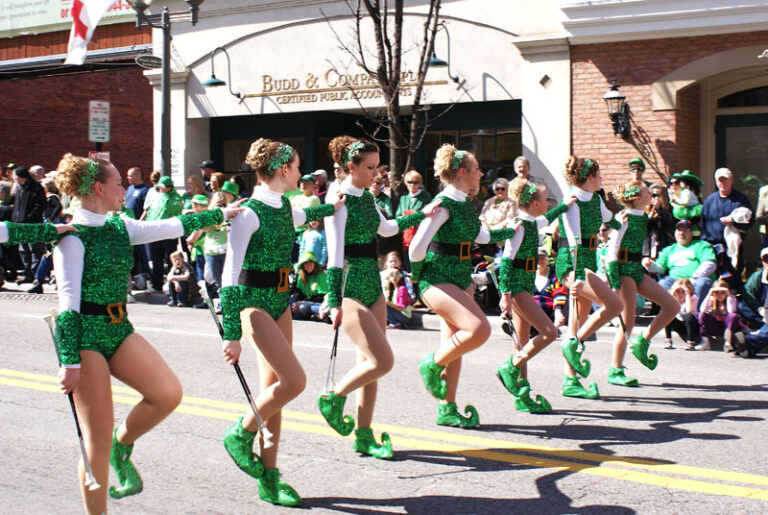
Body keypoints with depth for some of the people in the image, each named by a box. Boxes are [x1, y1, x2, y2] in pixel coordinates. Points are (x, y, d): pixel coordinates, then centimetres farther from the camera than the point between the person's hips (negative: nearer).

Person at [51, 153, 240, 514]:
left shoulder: (119, 227, 9)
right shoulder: (73, 237, -12)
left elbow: (172, 227, 16)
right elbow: (68, 304, -16)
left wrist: (221, 214, 21)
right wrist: (70, 362, -19)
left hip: (119, 331, 7)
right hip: (85, 336, -7)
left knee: (169, 394, -9)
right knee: (97, 440, -5)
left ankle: (122, 445, 16)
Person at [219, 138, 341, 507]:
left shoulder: (284, 209, 6)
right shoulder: (249, 214, -18)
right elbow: (230, 278, -20)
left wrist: (332, 208, 47)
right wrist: (231, 335, -23)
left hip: (280, 301, 8)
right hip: (253, 303, -8)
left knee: (274, 389, 9)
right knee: (294, 380, -18)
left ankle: (269, 479, 16)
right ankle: (241, 435, 5)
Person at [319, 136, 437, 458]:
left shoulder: (367, 197, 11)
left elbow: (386, 228, 30)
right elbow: (334, 255, -17)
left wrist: (422, 214, 35)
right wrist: (334, 303, -21)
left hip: (373, 283, 8)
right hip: (349, 286, -8)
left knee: (369, 362, 8)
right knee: (383, 361, -14)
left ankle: (364, 436, 15)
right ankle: (333, 398, 7)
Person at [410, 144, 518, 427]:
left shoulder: (467, 204, 11)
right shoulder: (443, 204, -16)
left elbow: (481, 236, 30)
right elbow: (417, 247, -20)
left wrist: (513, 231, 36)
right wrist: (417, 275, -7)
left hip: (461, 279, 9)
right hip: (437, 280, -9)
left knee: (454, 345, 11)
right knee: (479, 328, -24)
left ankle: (447, 409, 19)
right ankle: (433, 365, -3)